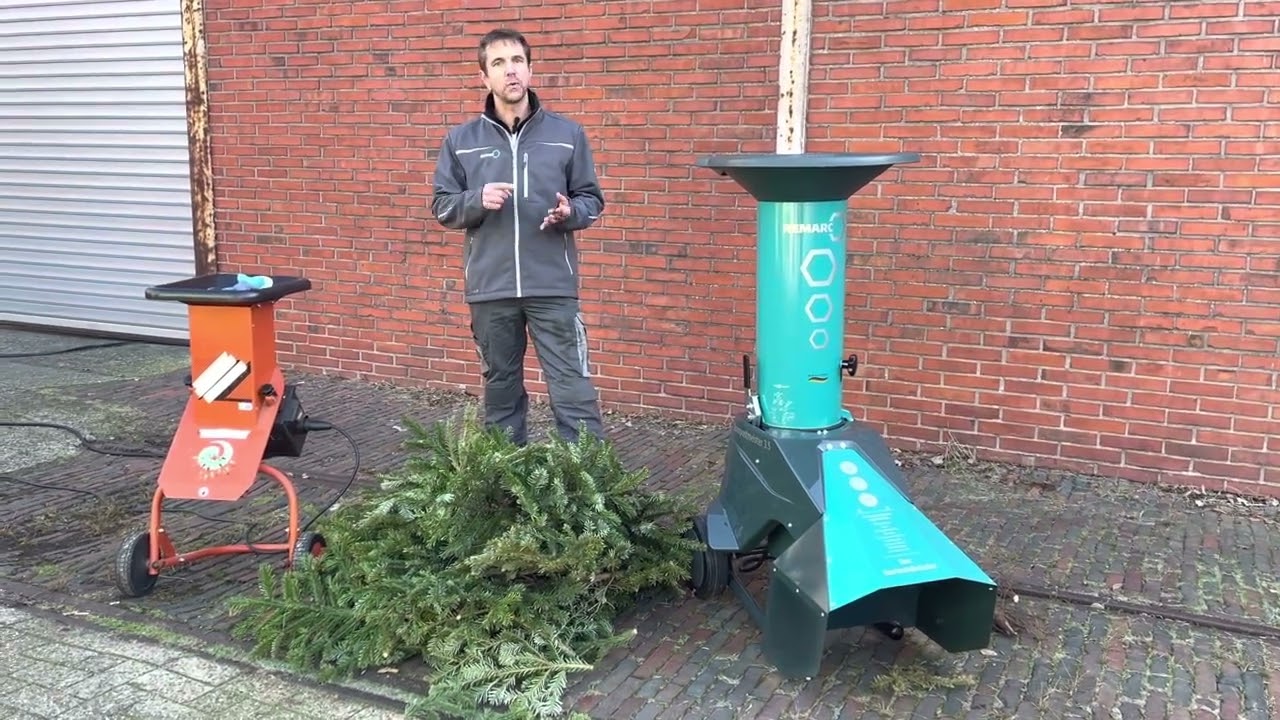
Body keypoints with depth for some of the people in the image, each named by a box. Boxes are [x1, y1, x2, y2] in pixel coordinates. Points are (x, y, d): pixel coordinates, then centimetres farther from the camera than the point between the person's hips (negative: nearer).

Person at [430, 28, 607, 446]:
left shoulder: (568, 134, 3)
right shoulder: (460, 140, 5)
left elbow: (592, 200, 7)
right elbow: (442, 207, 7)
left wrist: (569, 212, -15)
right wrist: (477, 201, -13)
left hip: (552, 287, -1)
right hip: (489, 288, 2)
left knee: (574, 392, -3)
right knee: (500, 389, 14)